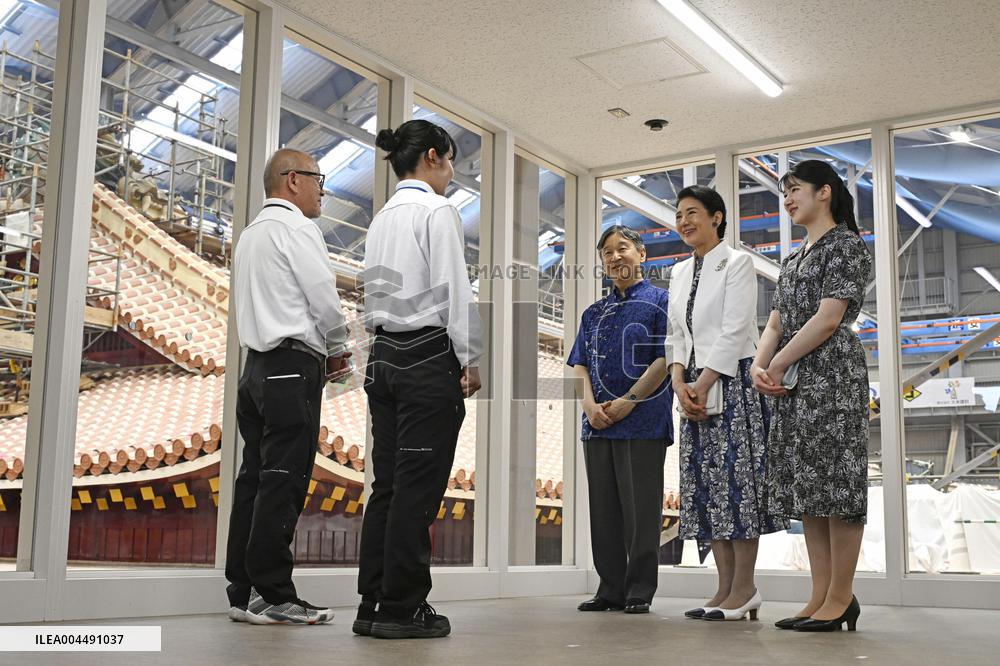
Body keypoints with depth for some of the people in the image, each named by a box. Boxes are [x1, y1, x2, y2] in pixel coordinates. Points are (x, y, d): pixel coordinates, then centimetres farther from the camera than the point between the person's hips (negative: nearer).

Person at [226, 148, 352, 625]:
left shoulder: (251, 233, 23)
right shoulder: (295, 227, -6)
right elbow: (324, 298, -11)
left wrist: (322, 352, 16)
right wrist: (337, 350, 6)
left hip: (259, 365, 10)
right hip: (293, 367, -9)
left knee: (255, 479, 8)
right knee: (283, 483, -9)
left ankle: (243, 591, 10)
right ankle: (272, 596, -7)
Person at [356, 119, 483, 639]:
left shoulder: (382, 219, 17)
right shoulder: (436, 211, -7)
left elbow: (373, 292, 17)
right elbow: (454, 290, -12)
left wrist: (385, 351, 18)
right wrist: (470, 359, -8)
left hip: (384, 357, 8)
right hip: (429, 357, -8)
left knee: (387, 484, 8)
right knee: (418, 487, -5)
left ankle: (373, 604, 11)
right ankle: (403, 608, -1)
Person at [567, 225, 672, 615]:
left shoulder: (659, 302, 1)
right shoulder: (594, 313, 18)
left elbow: (665, 359, -8)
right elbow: (580, 365, 14)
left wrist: (628, 401, -14)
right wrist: (590, 404, -4)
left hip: (644, 424, -6)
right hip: (598, 423, 6)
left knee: (640, 508, -3)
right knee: (603, 509, 8)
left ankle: (640, 591, 5)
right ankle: (611, 590, 15)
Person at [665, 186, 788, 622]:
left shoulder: (737, 263, -3)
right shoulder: (679, 273, 17)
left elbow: (734, 332, -11)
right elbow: (676, 335, 14)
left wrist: (703, 385, -15)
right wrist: (680, 382, -3)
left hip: (733, 381, -7)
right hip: (694, 386, 7)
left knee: (736, 476, -8)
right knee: (704, 482, 3)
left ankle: (744, 589, -2)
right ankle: (726, 588, 8)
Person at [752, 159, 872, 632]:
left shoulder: (846, 245, -2)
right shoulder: (794, 259, 22)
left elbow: (829, 317, -13)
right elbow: (776, 322, 16)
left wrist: (778, 364, -11)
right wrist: (760, 365, -3)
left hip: (831, 376, -8)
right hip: (793, 383, 8)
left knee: (835, 482, -8)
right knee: (807, 488, 6)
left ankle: (840, 598, -3)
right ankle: (821, 597, 10)